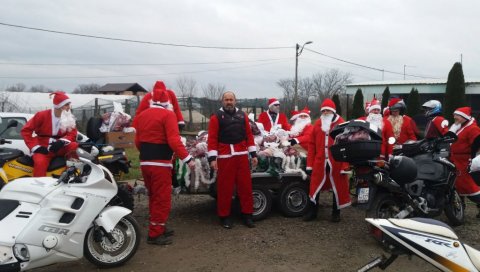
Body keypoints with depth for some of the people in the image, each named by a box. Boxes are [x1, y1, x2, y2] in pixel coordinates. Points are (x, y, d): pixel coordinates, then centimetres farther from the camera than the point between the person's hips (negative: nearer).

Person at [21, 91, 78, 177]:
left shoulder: (70, 118, 4)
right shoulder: (42, 115, -5)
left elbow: (72, 133, -2)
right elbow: (26, 130, -4)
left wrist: (62, 141, -23)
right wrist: (36, 147, -13)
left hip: (59, 148, 3)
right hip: (43, 149, -3)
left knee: (74, 146, -26)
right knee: (40, 163, -34)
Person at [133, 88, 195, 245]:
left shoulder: (141, 115, 14)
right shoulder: (168, 115, -8)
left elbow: (137, 141, 17)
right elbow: (174, 140, -19)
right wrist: (187, 158, -18)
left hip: (144, 163, 8)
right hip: (160, 164, -7)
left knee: (153, 197, 18)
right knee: (162, 199, 0)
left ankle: (158, 227, 28)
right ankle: (155, 234, 3)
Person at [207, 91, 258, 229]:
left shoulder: (242, 115, 13)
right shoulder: (216, 117, 1)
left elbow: (249, 135, 13)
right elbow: (212, 138, -5)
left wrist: (253, 154, 8)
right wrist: (212, 158, -12)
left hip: (242, 155, 4)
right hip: (225, 157, -3)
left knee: (245, 185, 7)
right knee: (225, 187, 3)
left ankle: (247, 215, 18)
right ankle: (224, 216, 15)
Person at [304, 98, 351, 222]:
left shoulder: (341, 124, -4)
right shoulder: (317, 124, 7)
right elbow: (312, 145, 6)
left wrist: (345, 165, -12)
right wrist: (309, 164, 2)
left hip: (336, 162, -2)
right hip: (319, 162, 3)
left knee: (337, 187, 10)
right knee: (315, 186, 7)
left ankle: (336, 213, 26)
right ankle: (312, 212, 20)